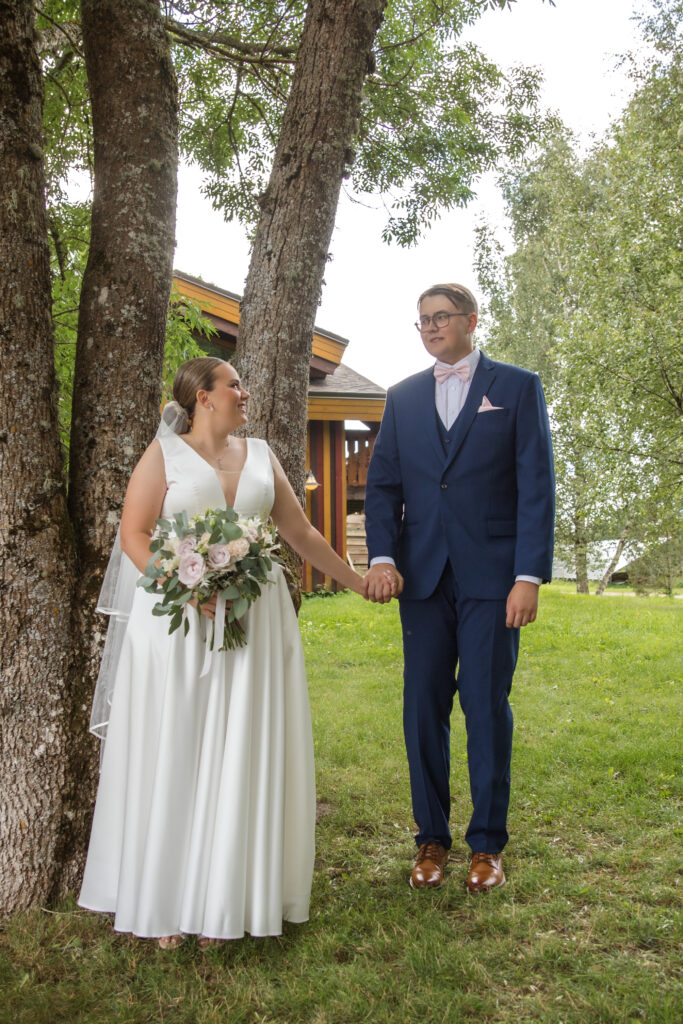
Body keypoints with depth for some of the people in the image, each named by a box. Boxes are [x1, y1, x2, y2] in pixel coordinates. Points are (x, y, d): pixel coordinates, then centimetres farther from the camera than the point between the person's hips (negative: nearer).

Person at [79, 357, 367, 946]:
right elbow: (134, 534, -5)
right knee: (173, 756, 1)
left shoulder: (260, 455, 13)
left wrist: (357, 582, 21)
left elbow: (301, 532, 18)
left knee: (240, 757, 5)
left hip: (255, 620, 4)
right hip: (178, 621, -3)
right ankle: (164, 902, 14)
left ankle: (224, 902, 16)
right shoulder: (165, 453, 2)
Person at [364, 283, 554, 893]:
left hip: (491, 575, -3)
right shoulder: (403, 397, 14)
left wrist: (530, 575, -10)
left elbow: (536, 487, -2)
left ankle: (488, 843, 17)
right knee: (423, 707, 5)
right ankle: (432, 839, 20)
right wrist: (381, 556, -8)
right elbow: (383, 484, 9)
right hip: (423, 574, 3)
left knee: (487, 706, 1)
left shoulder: (518, 387, 4)